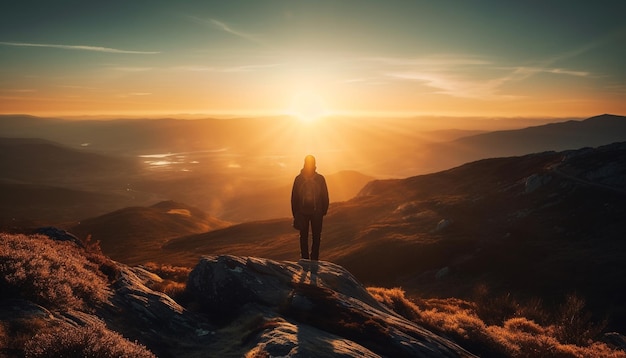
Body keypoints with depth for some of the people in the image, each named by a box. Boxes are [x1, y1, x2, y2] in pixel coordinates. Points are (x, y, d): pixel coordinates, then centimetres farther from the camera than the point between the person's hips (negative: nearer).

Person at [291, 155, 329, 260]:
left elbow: (325, 196, 4)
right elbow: (294, 197, 3)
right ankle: (305, 259, 13)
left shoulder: (320, 179, 0)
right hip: (302, 212, 0)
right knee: (304, 237, 6)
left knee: (316, 237, 3)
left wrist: (324, 211, -2)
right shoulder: (299, 179, 0)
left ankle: (314, 259, 11)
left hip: (317, 213, 0)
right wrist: (295, 213, 0)